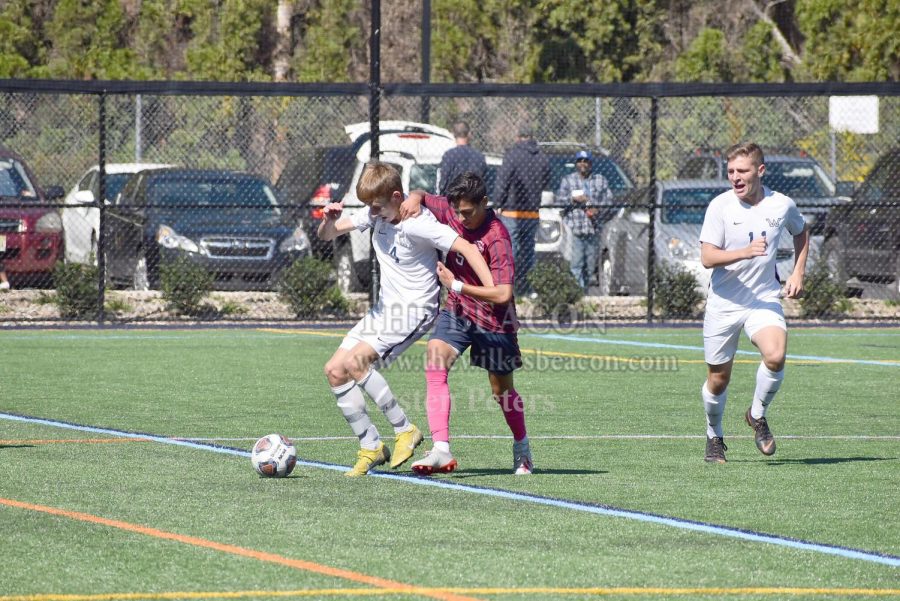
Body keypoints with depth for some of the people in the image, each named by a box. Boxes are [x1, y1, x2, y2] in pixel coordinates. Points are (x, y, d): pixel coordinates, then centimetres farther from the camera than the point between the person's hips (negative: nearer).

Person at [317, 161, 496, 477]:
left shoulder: (418, 224, -21)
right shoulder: (376, 213, 3)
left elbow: (466, 248, -26)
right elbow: (327, 235, 9)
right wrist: (329, 220, -16)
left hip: (415, 311, -9)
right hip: (384, 309, 9)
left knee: (355, 362, -25)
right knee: (334, 370, 2)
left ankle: (404, 430, -14)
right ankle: (371, 447, 7)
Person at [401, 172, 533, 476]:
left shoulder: (496, 237, -27)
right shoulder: (451, 211, -9)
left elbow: (503, 294, -31)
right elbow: (420, 197, 10)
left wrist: (456, 285, -25)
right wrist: (414, 199, -15)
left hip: (494, 320, -5)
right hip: (457, 310, 5)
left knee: (501, 388, 12)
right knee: (434, 364, -21)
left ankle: (522, 448, 40)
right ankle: (441, 450, -27)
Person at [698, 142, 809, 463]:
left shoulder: (782, 205, -2)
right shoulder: (720, 206, -9)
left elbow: (801, 232, 22)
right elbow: (707, 257, -16)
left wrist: (798, 273, 11)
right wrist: (745, 252, -31)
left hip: (765, 300, 1)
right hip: (723, 304, -1)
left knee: (775, 356, -25)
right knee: (718, 378, 5)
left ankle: (757, 414, 2)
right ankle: (714, 437, 32)